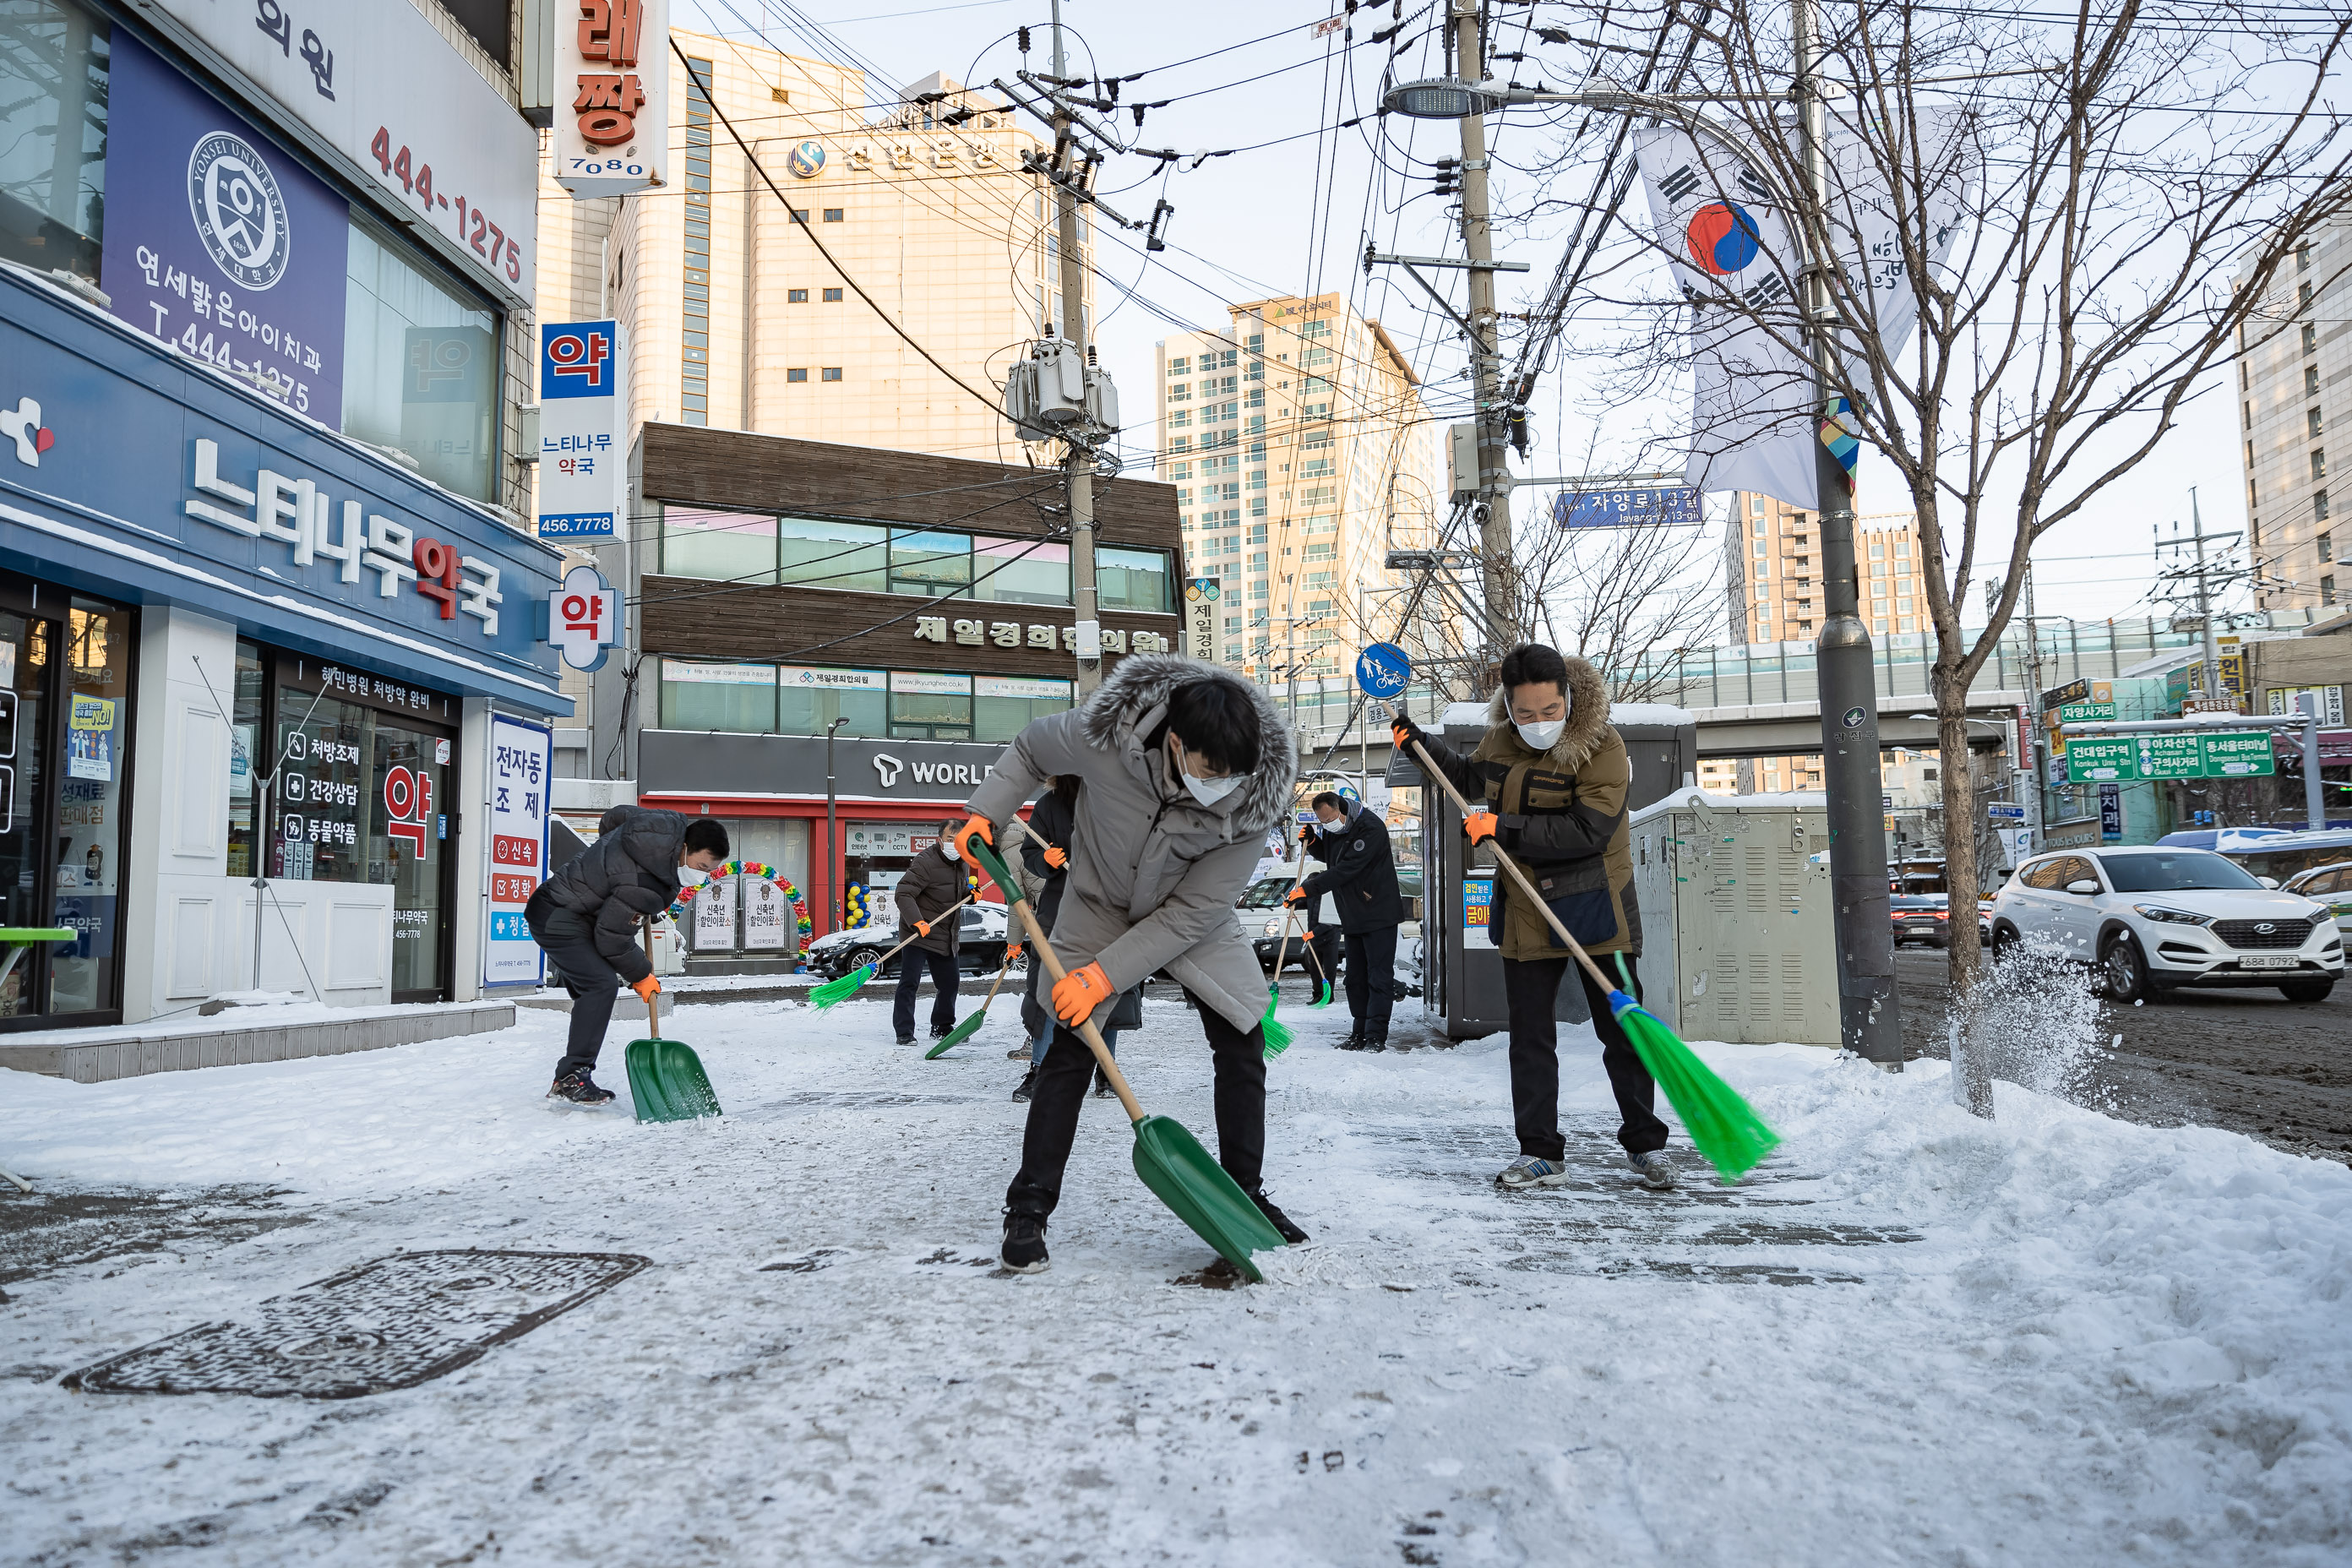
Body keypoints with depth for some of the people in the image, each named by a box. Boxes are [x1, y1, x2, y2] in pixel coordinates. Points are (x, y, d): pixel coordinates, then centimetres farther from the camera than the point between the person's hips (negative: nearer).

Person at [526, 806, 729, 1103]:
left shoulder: (670, 824, -7)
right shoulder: (646, 883, -32)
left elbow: (614, 816, 14)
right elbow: (613, 937, -23)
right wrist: (641, 975, -6)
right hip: (555, 919, -11)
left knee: (591, 994, 12)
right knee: (602, 984, -22)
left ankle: (567, 1080, 17)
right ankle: (572, 1077, -19)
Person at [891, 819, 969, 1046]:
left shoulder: (960, 864, 9)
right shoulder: (926, 862, -18)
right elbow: (903, 893, -23)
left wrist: (970, 893, 4)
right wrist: (916, 921, -33)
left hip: (946, 938, 8)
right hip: (917, 934, -8)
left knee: (950, 982, 14)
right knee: (909, 983, -9)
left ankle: (941, 1028, 30)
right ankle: (905, 1032, -2)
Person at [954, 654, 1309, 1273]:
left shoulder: (1252, 796, -32)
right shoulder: (1103, 733, -35)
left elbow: (1194, 910, -26)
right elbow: (1032, 748, -9)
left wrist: (1106, 974, -29)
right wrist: (985, 813, -18)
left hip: (1190, 920, 1)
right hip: (1102, 904, -1)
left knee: (1243, 1044, -3)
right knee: (1070, 1049, -8)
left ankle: (1245, 1194, 14)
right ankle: (1029, 1209, 3)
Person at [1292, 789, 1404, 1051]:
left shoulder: (1370, 828, -21)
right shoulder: (1330, 829, 5)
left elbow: (1346, 868, -28)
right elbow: (1327, 857, 24)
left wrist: (1308, 888, -28)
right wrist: (1312, 842, 1)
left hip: (1378, 914, -8)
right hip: (1351, 916, 8)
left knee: (1379, 976, -5)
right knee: (1355, 977, 11)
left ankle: (1376, 1036, -4)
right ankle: (1360, 1032, 18)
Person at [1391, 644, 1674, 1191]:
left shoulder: (1602, 747, -15)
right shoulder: (1501, 740, 3)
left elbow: (1588, 830, -26)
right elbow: (1472, 779, 27)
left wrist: (1504, 830, -26)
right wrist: (1421, 746, 15)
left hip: (1593, 907, -5)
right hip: (1526, 913, 5)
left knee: (1622, 1030, 5)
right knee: (1529, 1036, 6)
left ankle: (1645, 1145, 21)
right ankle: (1540, 1153, 15)